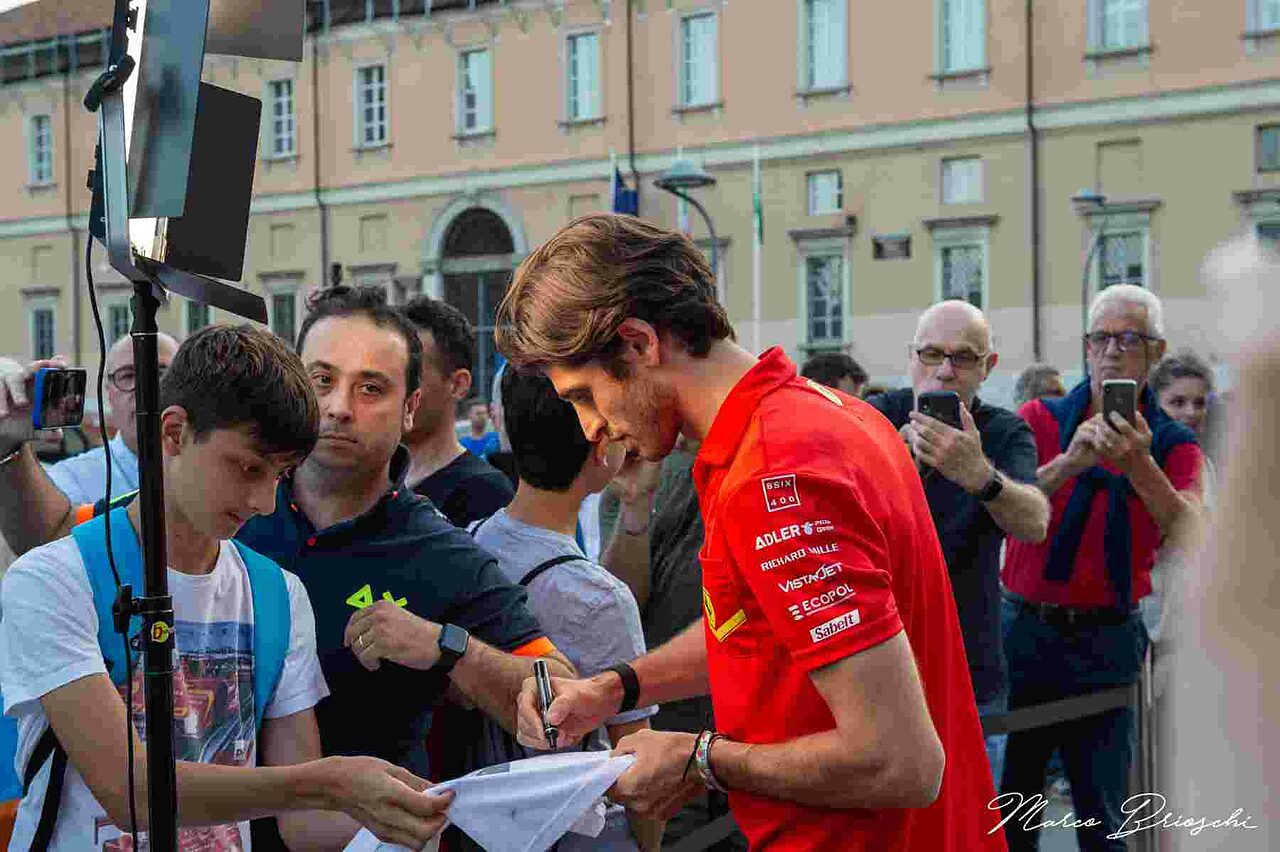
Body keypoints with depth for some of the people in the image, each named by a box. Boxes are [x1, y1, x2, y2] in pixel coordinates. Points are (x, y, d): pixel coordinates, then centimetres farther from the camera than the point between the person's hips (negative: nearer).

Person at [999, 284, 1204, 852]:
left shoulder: (1172, 444, 4)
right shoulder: (1040, 419, 2)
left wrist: (1139, 466, -30)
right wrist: (1067, 463, -31)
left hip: (1109, 640, 1)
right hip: (1026, 628, 0)